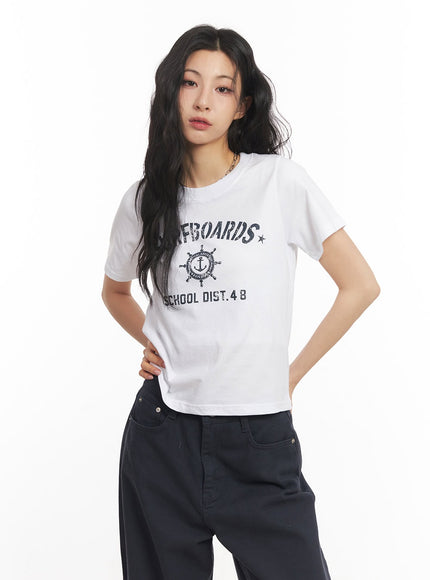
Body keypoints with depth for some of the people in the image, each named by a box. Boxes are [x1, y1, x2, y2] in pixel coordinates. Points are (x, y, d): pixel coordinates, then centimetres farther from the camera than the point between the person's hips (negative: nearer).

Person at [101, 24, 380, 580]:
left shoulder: (280, 181, -6)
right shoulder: (144, 199, 5)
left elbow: (360, 285, -2)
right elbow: (115, 290, 24)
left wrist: (292, 374, -1)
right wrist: (148, 342, 7)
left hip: (259, 440, -2)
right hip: (161, 434, 3)